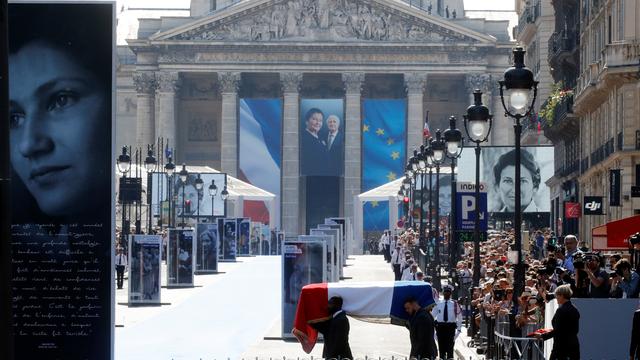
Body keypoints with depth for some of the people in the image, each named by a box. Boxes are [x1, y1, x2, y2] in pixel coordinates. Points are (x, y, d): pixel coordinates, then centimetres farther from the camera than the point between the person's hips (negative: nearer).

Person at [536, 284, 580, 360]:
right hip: (574, 344, 7)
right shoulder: (575, 310, 9)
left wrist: (542, 336, -7)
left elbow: (557, 331, -17)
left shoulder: (561, 310, -14)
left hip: (562, 345, -7)